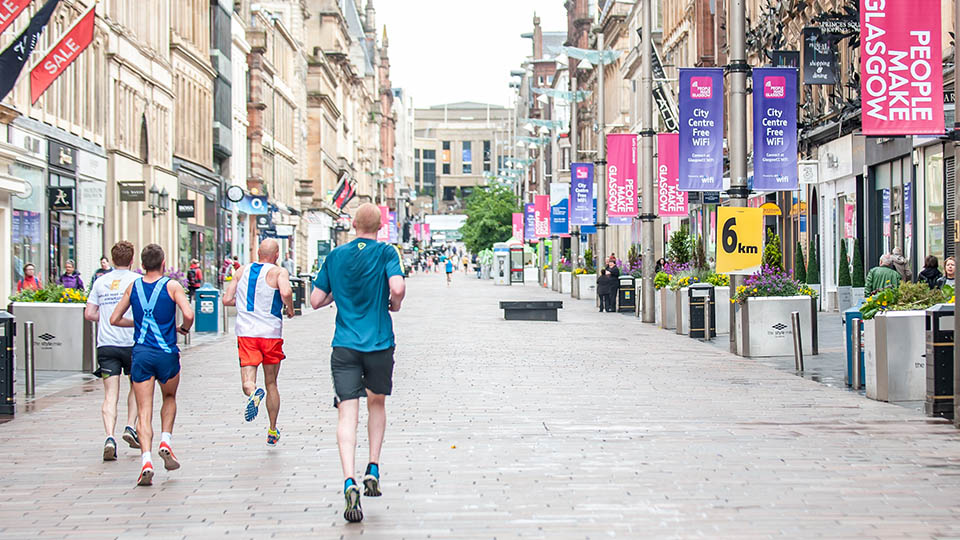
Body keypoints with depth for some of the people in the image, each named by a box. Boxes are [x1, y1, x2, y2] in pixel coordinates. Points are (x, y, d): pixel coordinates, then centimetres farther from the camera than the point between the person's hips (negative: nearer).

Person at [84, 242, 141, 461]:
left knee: (110, 395, -2)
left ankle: (109, 437, -18)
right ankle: (130, 427, 8)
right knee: (137, 386, 20)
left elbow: (89, 313, 7)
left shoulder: (100, 282, 8)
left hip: (106, 345, 2)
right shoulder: (137, 280, -2)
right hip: (132, 343, -2)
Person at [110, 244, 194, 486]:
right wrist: (184, 329, 5)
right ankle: (166, 442, 7)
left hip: (140, 354, 2)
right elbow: (188, 314, -16)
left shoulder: (133, 286, 7)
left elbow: (114, 319, 12)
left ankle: (146, 460, -14)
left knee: (144, 411, 1)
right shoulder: (171, 286, -3)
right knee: (169, 398, 25)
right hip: (167, 353, -1)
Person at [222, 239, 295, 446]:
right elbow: (286, 293, -24)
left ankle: (252, 393, -42)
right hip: (271, 333, -1)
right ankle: (272, 432, 20)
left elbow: (227, 300, 8)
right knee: (271, 384, 14)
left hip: (245, 333, 1)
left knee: (247, 381, -4)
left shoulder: (241, 271, 8)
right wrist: (290, 309, -4)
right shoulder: (279, 272, -5)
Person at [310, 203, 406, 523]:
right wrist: (394, 305, 3)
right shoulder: (386, 253, -3)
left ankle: (350, 481, -22)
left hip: (345, 346, 1)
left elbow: (316, 300, 8)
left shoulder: (336, 256, 6)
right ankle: (373, 470, 17)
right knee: (377, 402, 22)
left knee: (347, 412, -5)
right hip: (379, 343, -1)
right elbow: (398, 288, -19)